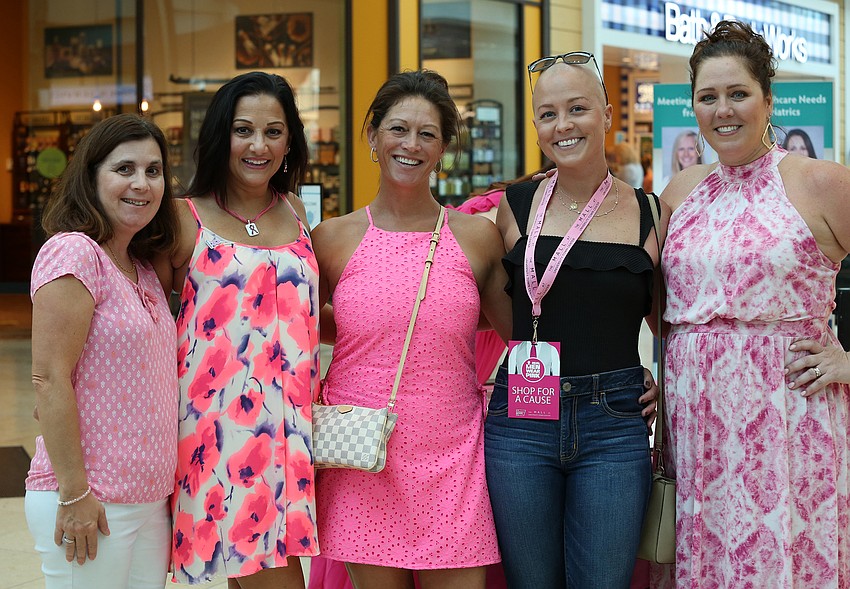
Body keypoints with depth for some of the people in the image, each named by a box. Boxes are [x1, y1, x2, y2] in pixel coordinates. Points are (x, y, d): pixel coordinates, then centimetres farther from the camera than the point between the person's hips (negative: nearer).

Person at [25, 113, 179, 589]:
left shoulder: (144, 271, 13)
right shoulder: (74, 252, -12)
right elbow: (49, 379, -17)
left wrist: (166, 489, 15)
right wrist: (73, 493, -19)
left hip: (152, 499, 8)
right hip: (90, 504, -8)